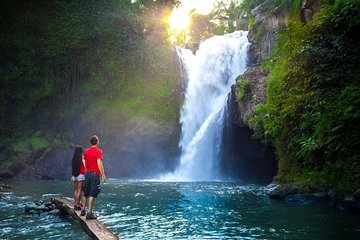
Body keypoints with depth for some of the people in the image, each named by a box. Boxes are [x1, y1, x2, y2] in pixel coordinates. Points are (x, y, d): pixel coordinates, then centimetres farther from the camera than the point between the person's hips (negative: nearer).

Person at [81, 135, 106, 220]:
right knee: (92, 194, -4)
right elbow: (99, 163, -18)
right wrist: (103, 175, -16)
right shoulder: (98, 151, -10)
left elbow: (84, 162, 11)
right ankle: (89, 213, -3)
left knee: (86, 193, 17)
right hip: (95, 174, -6)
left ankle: (83, 210, 24)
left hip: (87, 173, 6)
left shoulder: (86, 151, 9)